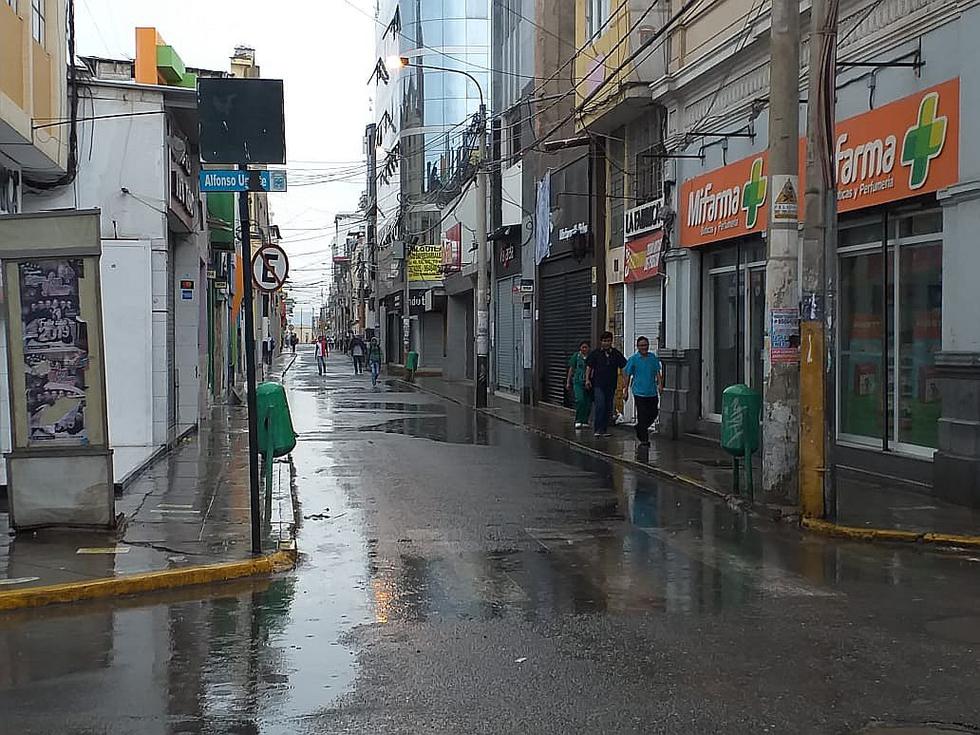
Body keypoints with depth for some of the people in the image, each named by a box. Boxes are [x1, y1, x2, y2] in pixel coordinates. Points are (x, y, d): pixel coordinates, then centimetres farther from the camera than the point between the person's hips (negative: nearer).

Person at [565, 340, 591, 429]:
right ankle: (578, 421, -11)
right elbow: (571, 369, 11)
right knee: (580, 400, -17)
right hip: (578, 381, -2)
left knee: (588, 403, 2)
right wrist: (568, 382, 11)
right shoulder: (576, 356, 6)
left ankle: (585, 421, 15)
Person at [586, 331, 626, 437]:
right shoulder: (596, 353, 2)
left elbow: (623, 368, 7)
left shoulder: (616, 354, 5)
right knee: (600, 406, -14)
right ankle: (598, 429, -11)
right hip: (598, 384, -3)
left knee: (608, 408, 7)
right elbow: (589, 367, 7)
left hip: (611, 385, 3)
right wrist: (587, 379, -1)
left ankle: (605, 429, 16)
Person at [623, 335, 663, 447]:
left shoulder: (653, 357, 7)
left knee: (653, 414, 10)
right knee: (642, 416, -5)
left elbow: (658, 372, 8)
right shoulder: (633, 359, -2)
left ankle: (639, 428, 34)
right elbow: (628, 375, 4)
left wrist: (660, 383, -8)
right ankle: (644, 439, 2)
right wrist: (626, 390, 5)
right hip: (639, 392, -4)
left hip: (652, 392, 4)